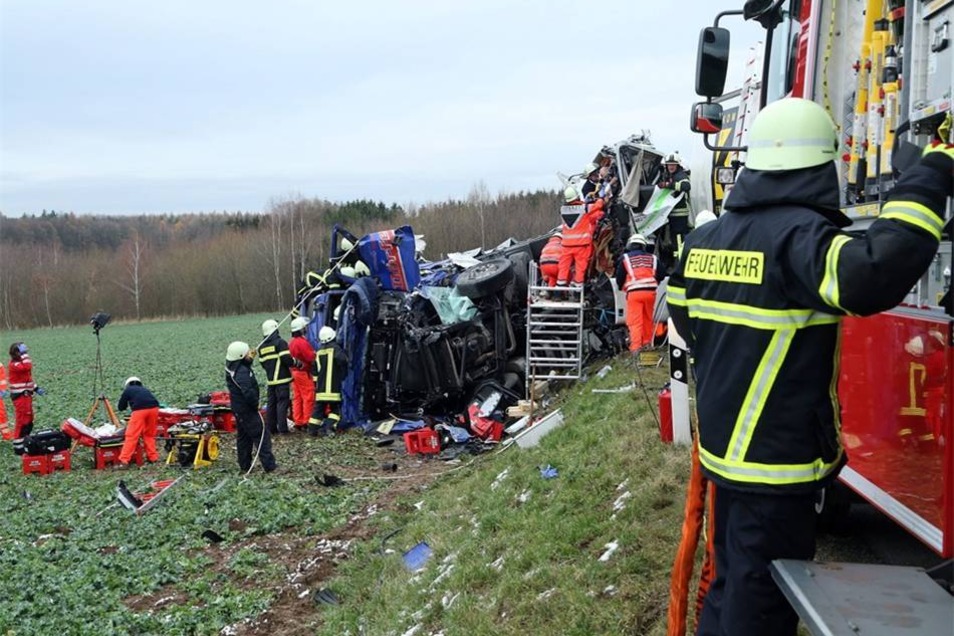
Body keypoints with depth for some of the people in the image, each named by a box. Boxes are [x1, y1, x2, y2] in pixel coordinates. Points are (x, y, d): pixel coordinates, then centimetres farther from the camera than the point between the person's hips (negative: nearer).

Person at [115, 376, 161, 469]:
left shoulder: (128, 390, 23)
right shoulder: (145, 389, 35)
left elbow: (121, 407, 23)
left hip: (140, 410, -4)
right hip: (154, 408, 4)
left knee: (131, 436, -3)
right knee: (149, 435, 20)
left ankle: (124, 461, -8)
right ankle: (153, 458, 22)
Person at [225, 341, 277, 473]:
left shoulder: (232, 366, 3)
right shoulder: (241, 372, -26)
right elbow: (248, 392, -32)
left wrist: (250, 359, 6)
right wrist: (255, 404, -16)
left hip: (238, 408, 10)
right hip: (247, 409, -10)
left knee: (243, 436, 18)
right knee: (261, 435, -2)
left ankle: (244, 465, 25)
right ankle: (269, 465, 1)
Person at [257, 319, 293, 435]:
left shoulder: (261, 347, 11)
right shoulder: (280, 342, -10)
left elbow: (262, 363, 13)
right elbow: (287, 359, -18)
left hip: (270, 380, 6)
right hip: (282, 379, -6)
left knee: (271, 403, 11)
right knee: (282, 403, -5)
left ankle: (271, 428, 13)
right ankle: (282, 429, -8)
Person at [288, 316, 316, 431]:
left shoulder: (291, 342, 9)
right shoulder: (302, 342, -20)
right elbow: (311, 357, -21)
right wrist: (315, 354, -3)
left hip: (294, 372, 9)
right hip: (304, 373, -9)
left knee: (297, 398, 11)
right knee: (308, 398, -2)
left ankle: (298, 422, 16)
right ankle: (307, 422, 0)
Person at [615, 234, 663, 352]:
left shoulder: (625, 258, 7)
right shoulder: (652, 258, 14)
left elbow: (619, 278, 7)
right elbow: (661, 275, 10)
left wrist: (623, 288, 27)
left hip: (634, 292, -3)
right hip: (650, 292, 3)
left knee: (635, 321, -3)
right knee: (648, 319, 18)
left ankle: (636, 347, -11)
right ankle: (647, 342, 26)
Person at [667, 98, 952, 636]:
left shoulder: (706, 238, 5)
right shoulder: (800, 233, -20)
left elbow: (683, 317, 17)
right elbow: (874, 273, -38)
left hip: (725, 445, 8)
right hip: (779, 458, -8)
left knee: (734, 582, 24)